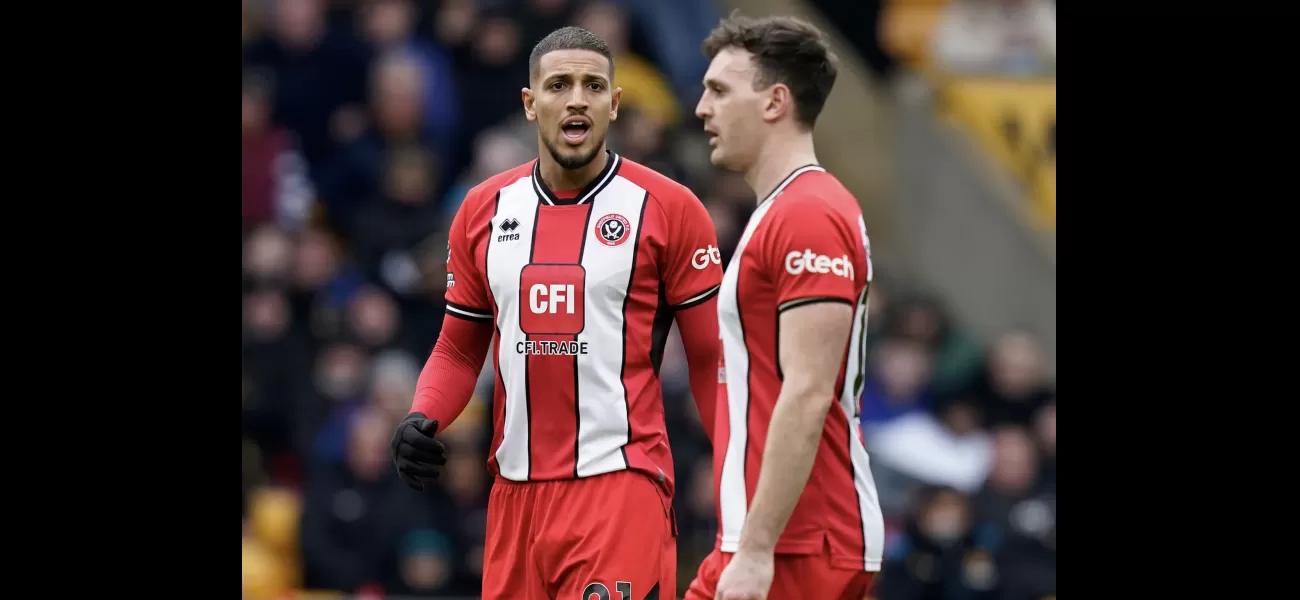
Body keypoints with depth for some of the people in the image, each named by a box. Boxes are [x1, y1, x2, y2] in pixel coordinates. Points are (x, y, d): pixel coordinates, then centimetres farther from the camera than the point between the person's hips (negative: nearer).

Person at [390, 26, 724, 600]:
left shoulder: (667, 208, -3)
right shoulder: (484, 209, 10)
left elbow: (710, 358, -1)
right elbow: (459, 349, 19)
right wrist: (423, 418, -1)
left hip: (620, 484, -4)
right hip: (516, 485, 5)